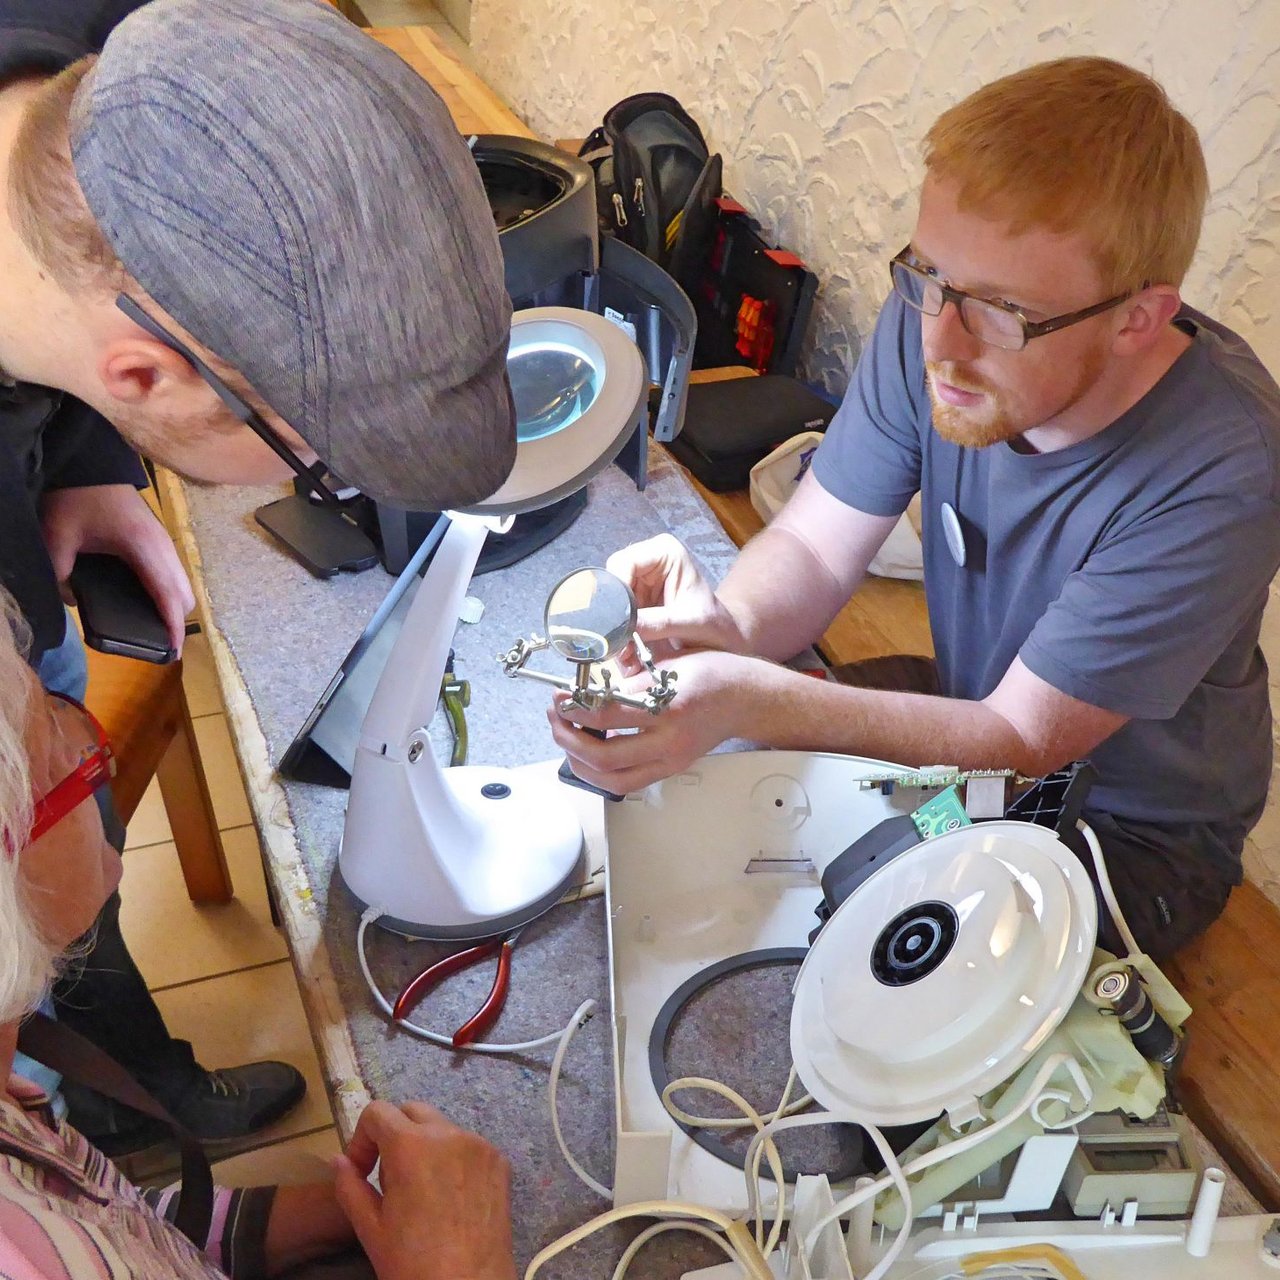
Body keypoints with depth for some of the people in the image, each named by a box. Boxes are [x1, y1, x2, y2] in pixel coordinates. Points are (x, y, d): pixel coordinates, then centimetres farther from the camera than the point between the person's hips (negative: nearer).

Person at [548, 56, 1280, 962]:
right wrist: (729, 628, -36)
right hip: (969, 704, 4)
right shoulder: (934, 320, -20)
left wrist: (748, 701, -43)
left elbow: (1020, 739, -29)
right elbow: (814, 547, -12)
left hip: (1137, 832, -4)